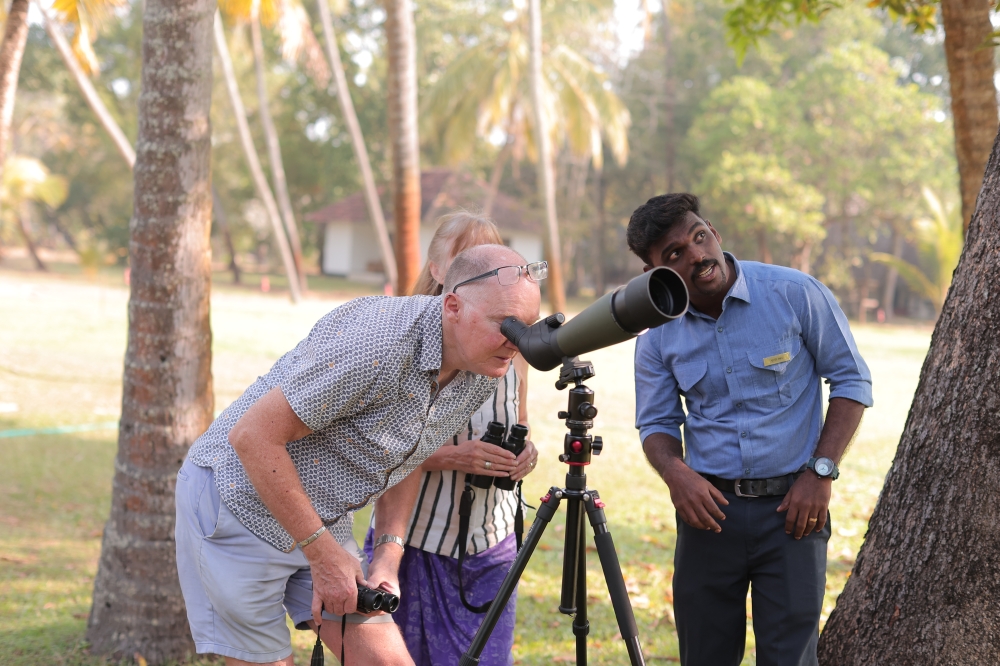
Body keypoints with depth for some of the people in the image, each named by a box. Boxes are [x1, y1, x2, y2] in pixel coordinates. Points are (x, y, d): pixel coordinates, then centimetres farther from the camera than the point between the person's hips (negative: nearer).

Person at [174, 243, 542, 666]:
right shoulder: (375, 342, -30)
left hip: (323, 519, 7)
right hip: (237, 501, -7)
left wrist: (389, 551, -1)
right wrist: (322, 553, -22)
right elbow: (253, 437, -28)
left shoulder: (482, 377, -4)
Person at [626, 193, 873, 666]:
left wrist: (820, 471, -11)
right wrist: (674, 472, -13)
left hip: (790, 507, -3)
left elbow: (851, 380, -2)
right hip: (710, 507, 3)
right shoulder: (658, 337, 1)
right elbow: (657, 423, 10)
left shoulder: (795, 294, -9)